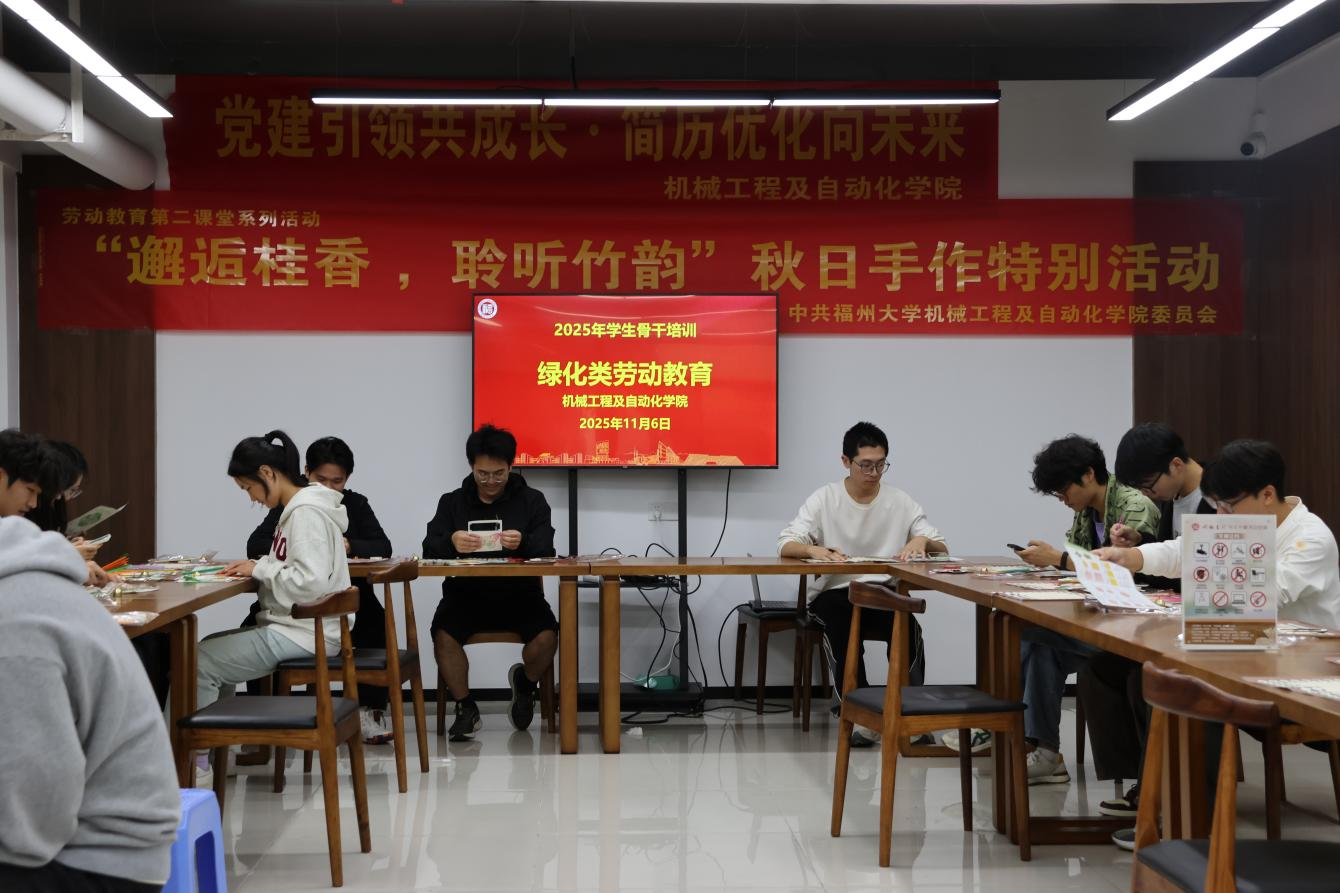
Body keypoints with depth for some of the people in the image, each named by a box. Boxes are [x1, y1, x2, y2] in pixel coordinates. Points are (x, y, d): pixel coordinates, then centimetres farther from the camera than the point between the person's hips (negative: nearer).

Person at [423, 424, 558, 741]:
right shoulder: (452, 502, 10)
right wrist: (451, 543, -29)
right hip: (465, 592, 1)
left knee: (546, 637, -27)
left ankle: (525, 683, 10)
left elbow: (546, 549, -8)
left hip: (519, 592, 0)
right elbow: (429, 548, -4)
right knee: (444, 635, -30)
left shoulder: (532, 500, 6)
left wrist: (524, 543, -33)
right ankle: (466, 709, -6)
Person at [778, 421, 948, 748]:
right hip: (835, 593, -1)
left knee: (910, 630, -31)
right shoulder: (825, 499, -1)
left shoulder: (901, 502, 5)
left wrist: (922, 541, -20)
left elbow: (942, 548, 4)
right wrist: (813, 550, -33)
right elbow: (785, 545, -10)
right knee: (841, 626, -35)